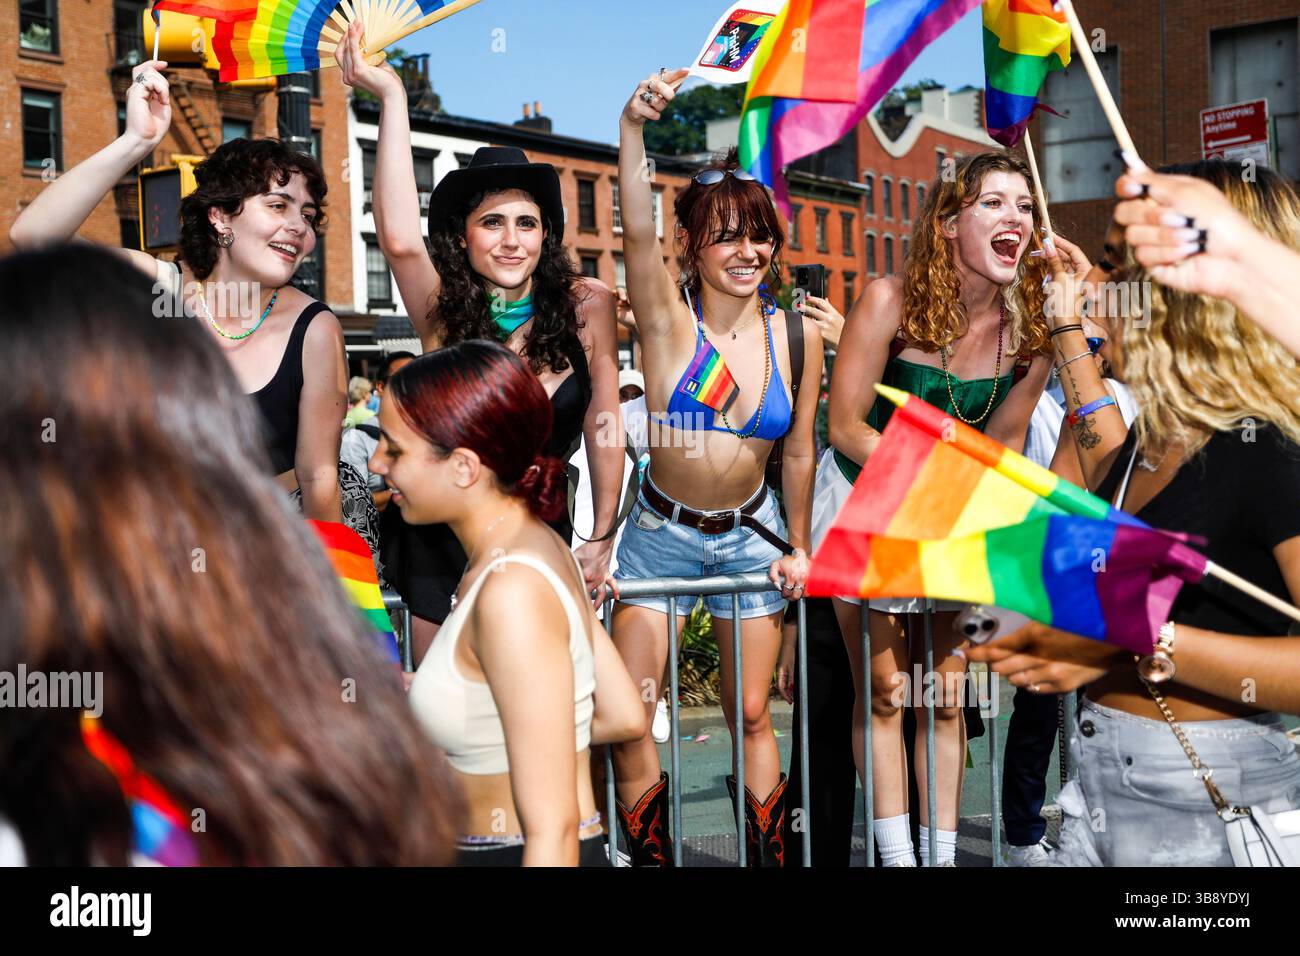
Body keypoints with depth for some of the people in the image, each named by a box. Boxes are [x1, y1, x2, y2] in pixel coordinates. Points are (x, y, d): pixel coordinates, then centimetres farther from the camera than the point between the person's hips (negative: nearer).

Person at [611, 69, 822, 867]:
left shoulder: (798, 335, -5)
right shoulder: (669, 316, -13)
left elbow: (799, 452, 5)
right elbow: (638, 232, -32)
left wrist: (798, 547, 8)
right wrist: (633, 130, -47)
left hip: (750, 533, 2)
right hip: (662, 532, -1)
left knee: (753, 714, 9)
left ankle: (770, 856, 25)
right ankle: (650, 857, 18)